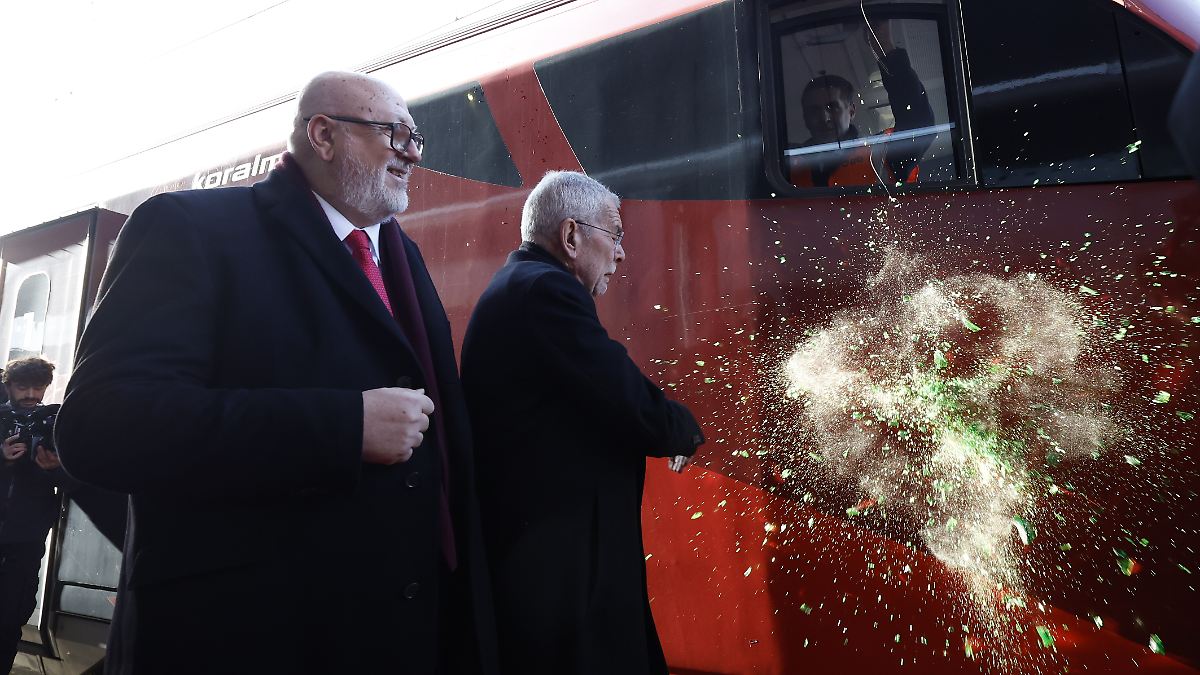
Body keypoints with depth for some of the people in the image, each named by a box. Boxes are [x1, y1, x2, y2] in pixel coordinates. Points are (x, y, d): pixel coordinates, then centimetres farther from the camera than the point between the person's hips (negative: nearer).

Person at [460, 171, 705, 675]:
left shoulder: (515, 286, 13)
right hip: (561, 560, -10)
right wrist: (687, 431, -1)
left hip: (528, 545, 10)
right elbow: (643, 413, -22)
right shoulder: (547, 289, -18)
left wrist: (668, 427, 6)